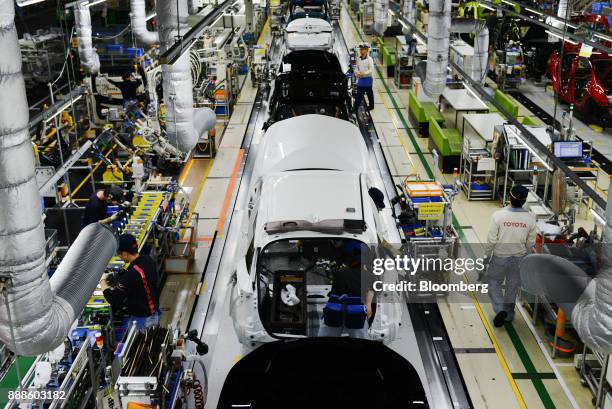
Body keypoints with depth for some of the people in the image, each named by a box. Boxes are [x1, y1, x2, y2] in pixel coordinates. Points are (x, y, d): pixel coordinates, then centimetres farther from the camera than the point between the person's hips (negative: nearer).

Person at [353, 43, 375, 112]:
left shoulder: (369, 59, -13)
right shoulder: (358, 59, 5)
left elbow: (371, 70, -16)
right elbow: (356, 67, 13)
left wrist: (363, 73, -27)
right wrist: (357, 72, -9)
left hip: (367, 79, -5)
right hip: (360, 79, 5)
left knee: (369, 93, 10)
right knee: (359, 94, 3)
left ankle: (371, 106, 23)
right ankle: (356, 108, 6)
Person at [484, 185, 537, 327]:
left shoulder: (499, 215, -22)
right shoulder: (530, 218, -14)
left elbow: (491, 239, -16)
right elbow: (531, 242, -2)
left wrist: (486, 255, -1)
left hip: (500, 257, -2)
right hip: (519, 258, 3)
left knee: (493, 282, 18)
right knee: (513, 286, 20)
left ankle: (500, 309, 2)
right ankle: (509, 314, 34)